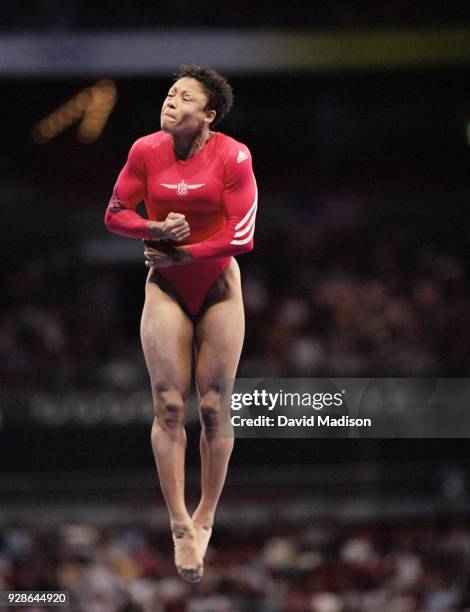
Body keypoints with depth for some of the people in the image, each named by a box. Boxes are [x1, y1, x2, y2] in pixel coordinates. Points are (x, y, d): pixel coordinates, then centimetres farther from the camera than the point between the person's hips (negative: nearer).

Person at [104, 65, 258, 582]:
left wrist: (180, 254, -15)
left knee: (214, 406, 1)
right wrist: (157, 230, -17)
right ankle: (180, 525, 2)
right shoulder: (145, 151, -7)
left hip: (218, 285, -2)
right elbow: (115, 215, 1)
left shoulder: (232, 157, -15)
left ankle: (204, 517, 15)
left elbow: (241, 238, -17)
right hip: (166, 287, 2)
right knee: (169, 406, -4)